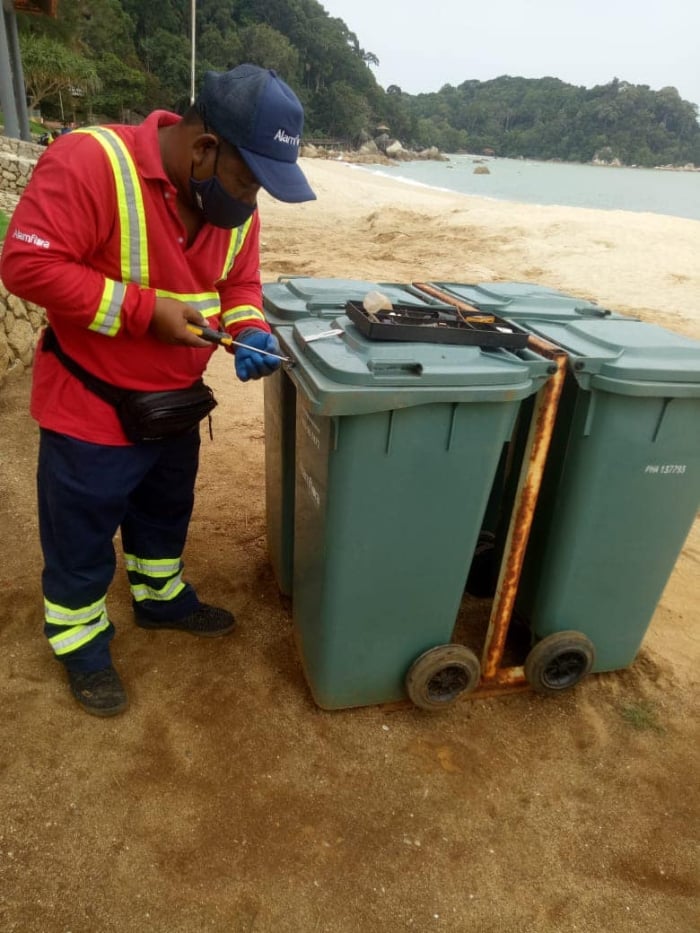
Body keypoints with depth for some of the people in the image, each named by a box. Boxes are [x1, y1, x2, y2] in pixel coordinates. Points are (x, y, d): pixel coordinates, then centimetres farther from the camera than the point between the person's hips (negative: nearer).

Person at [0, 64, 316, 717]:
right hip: (91, 407, -6)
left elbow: (240, 283, 8)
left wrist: (249, 333, -13)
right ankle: (81, 644, 36)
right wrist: (146, 310, -28)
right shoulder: (90, 163, -24)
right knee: (82, 536, 12)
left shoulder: (234, 203, -2)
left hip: (175, 403, 7)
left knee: (165, 513, 25)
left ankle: (160, 598, 51)